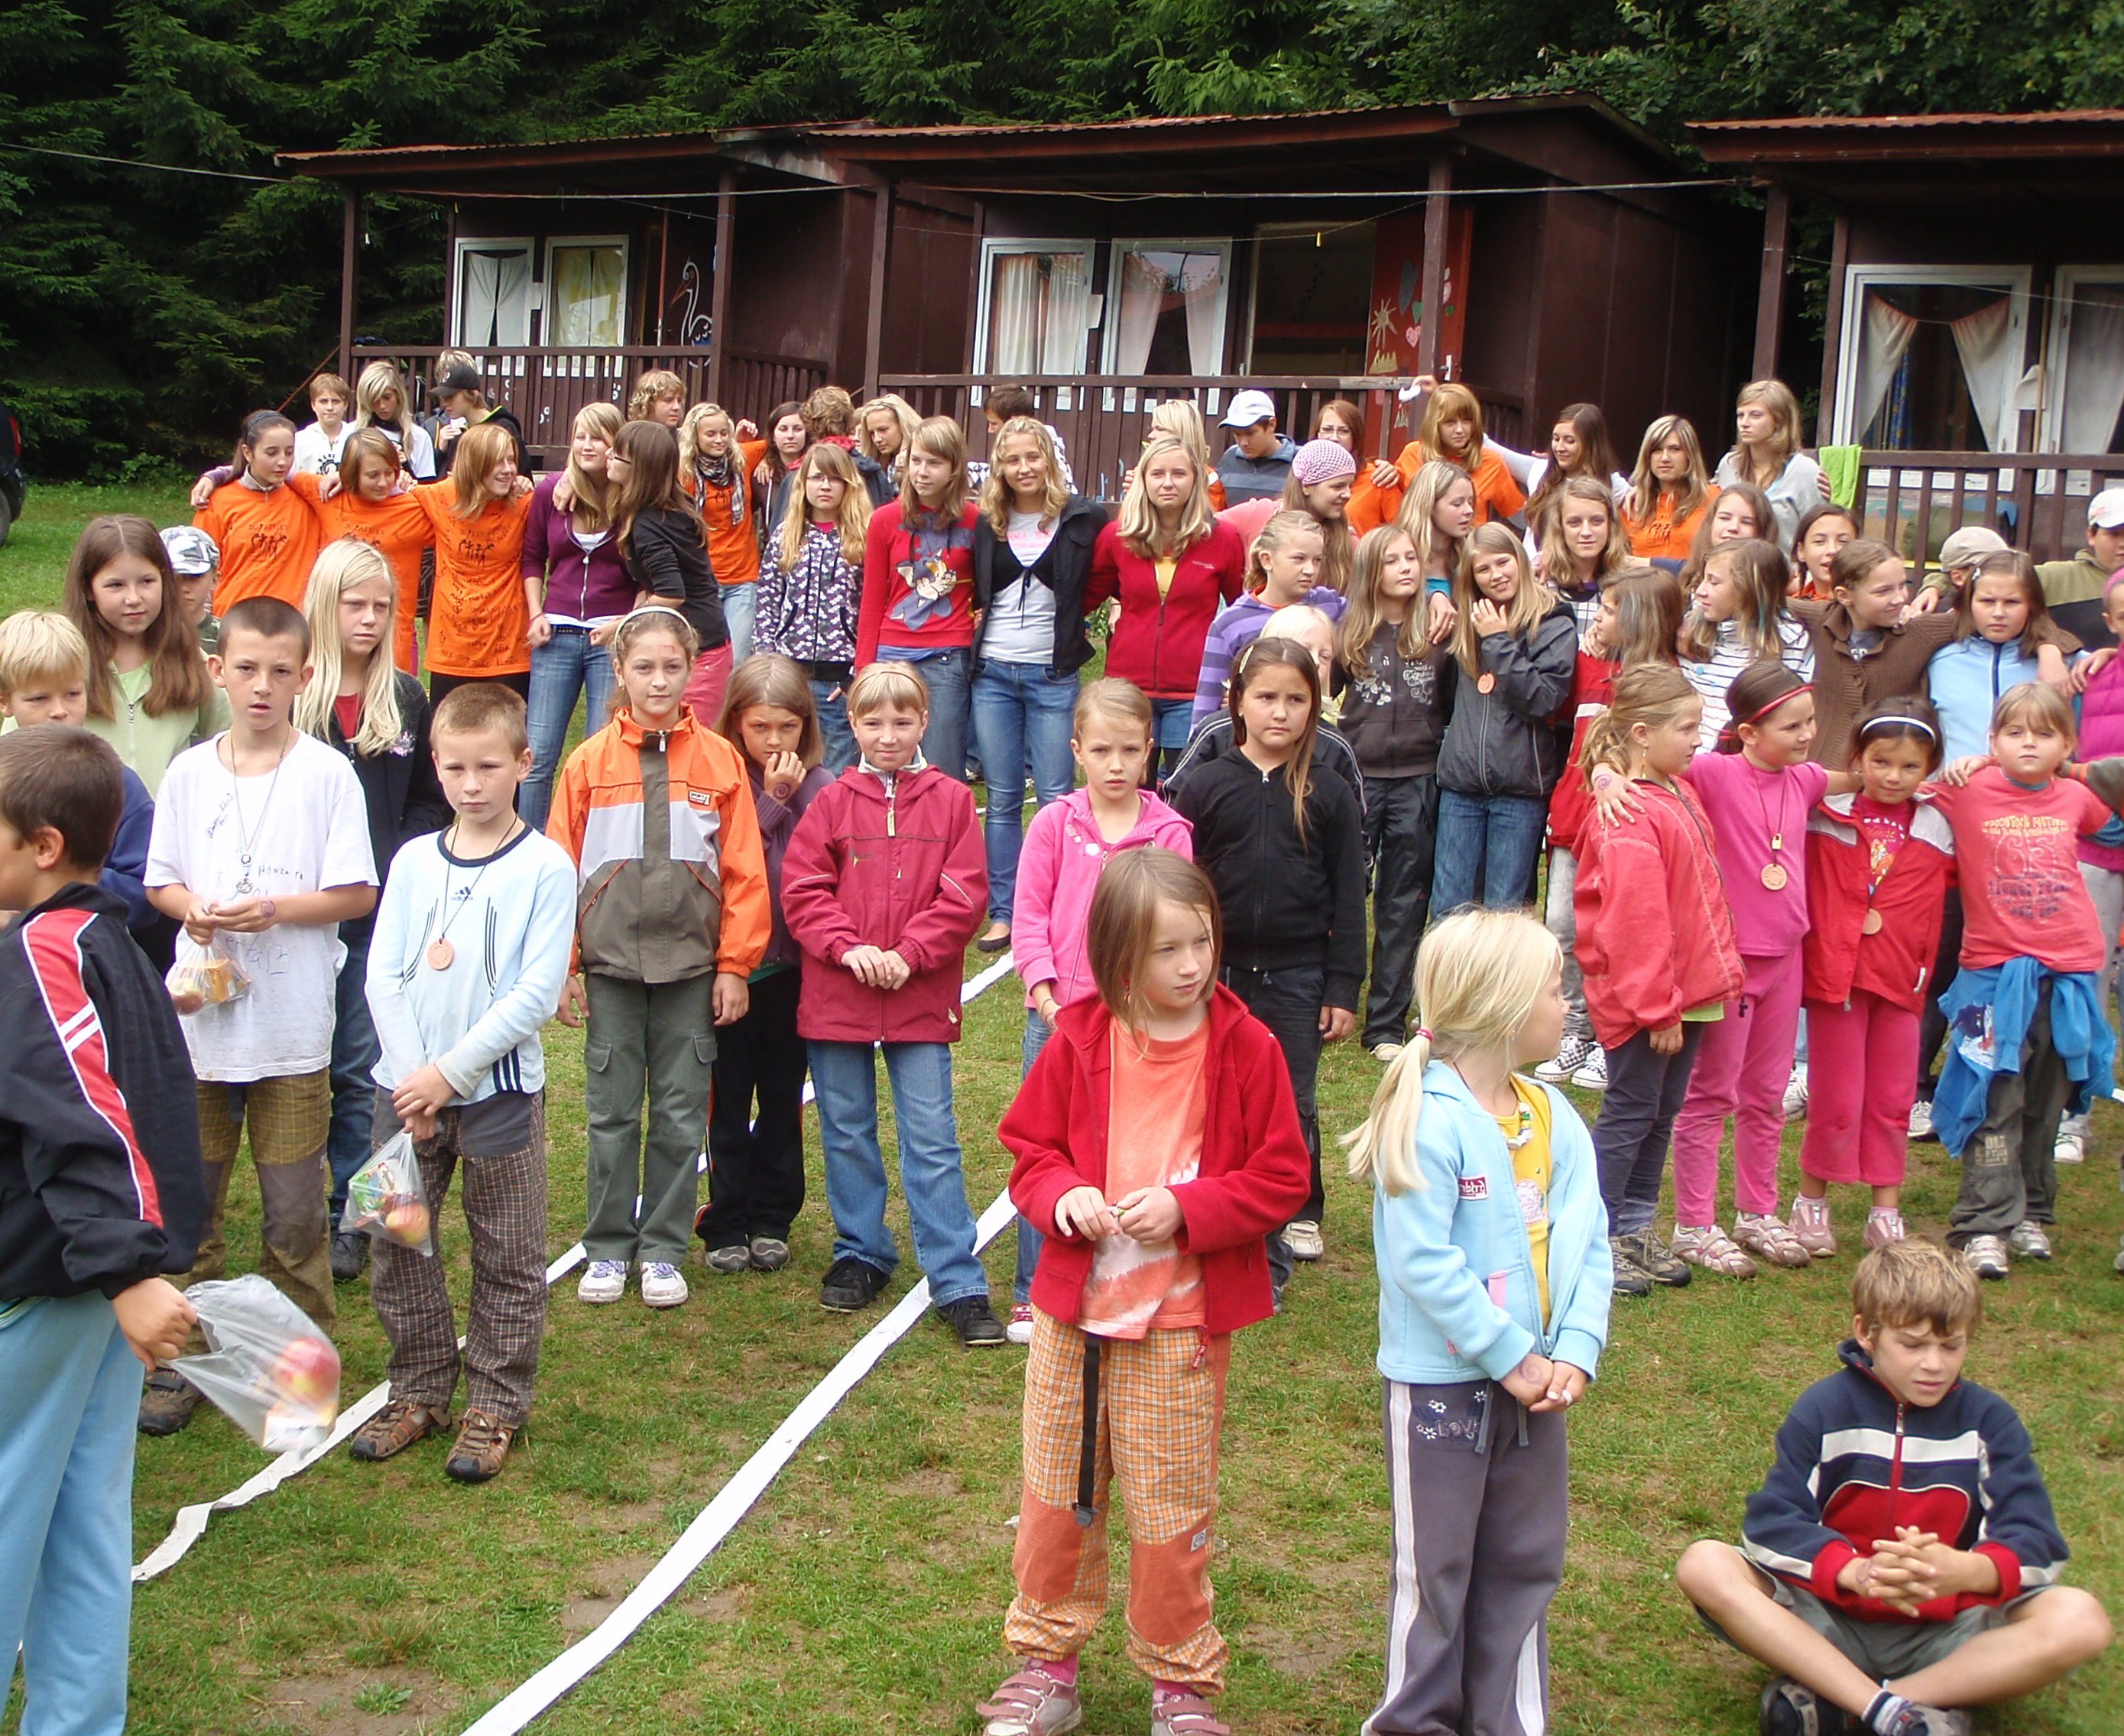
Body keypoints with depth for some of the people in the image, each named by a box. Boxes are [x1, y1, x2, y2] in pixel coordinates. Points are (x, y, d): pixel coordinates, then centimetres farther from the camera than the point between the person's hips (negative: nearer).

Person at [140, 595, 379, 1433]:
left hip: (292, 1028, -3)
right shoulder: (188, 773, 3)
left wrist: (276, 908, -19)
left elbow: (358, 893, -6)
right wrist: (191, 908, -11)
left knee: (295, 1213, 6)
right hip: (198, 1023, 3)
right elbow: (159, 881, 10)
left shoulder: (328, 775, -6)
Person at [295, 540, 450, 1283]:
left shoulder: (405, 700, 7)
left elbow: (430, 800, 11)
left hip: (378, 915, 2)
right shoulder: (287, 693, -3)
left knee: (362, 1069, 7)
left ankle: (350, 1217, 17)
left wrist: (399, 866, -3)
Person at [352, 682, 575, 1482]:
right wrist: (412, 1077, -9)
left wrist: (450, 1071, -15)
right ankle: (419, 1392, 25)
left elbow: (537, 992, -13)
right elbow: (383, 976, 2)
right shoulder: (413, 861, 5)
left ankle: (495, 1407, 16)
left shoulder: (545, 867, -7)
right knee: (398, 1244, 10)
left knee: (507, 1259, 4)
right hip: (405, 1087, 4)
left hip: (500, 1090, -4)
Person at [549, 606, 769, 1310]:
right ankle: (607, 1248, 21)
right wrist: (562, 968, 0)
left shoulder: (719, 760, -1)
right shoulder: (590, 761, 0)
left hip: (691, 964, 0)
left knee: (681, 1113, 6)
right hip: (610, 964, 0)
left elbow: (744, 871, 1)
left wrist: (734, 965, -2)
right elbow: (560, 868, 2)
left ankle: (664, 1250, 19)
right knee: (611, 1112, 8)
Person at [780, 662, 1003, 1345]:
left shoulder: (951, 800, 0)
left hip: (922, 998, -2)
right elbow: (801, 889, -1)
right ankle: (859, 1255, 29)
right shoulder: (833, 802, 3)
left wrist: (909, 955, -14)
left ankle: (958, 1282, 4)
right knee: (847, 1134, 13)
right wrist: (849, 947, -14)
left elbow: (964, 896, -4)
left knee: (932, 1140, 0)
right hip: (835, 998, 2)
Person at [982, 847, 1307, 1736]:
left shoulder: (1244, 1047, -9)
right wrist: (1062, 1195, -15)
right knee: (1054, 1494, 14)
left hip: (1182, 1322, -2)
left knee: (1171, 1506, 7)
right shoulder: (1079, 1041, -4)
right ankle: (1046, 1664, 32)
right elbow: (1030, 1148, 6)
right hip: (1071, 1307, 3)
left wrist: (1184, 1208, -19)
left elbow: (1281, 1179, -6)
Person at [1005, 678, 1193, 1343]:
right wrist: (1046, 993, -10)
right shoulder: (1054, 824, 1)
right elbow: (1029, 915, 0)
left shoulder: (1170, 831, 1)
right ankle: (1031, 1295, 16)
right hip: (1058, 1014, 0)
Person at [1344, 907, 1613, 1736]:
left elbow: (1587, 1246, 1)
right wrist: (1512, 1359, -19)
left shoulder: (1555, 1117, 2)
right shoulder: (1428, 1122, -19)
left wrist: (1575, 1351, -12)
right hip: (1442, 1379, -6)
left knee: (1526, 1560, 16)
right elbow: (1425, 1264, -22)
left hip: (1534, 1378, 6)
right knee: (1434, 1566, 8)